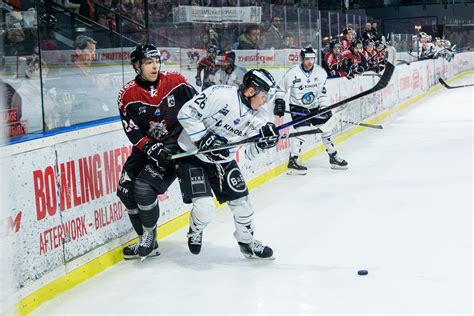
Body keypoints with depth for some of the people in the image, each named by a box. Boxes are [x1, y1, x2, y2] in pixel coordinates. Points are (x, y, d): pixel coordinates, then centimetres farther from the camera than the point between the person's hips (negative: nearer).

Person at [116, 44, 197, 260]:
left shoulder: (175, 81, -9)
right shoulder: (128, 94, -6)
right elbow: (133, 131, -10)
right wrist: (151, 148, -24)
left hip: (177, 142, -4)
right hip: (147, 146, 4)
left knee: (144, 188, -19)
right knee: (125, 190, -1)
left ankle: (149, 238, 3)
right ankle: (147, 242, 14)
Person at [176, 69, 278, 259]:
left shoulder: (258, 117, -2)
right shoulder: (220, 95, -24)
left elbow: (250, 152, -1)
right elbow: (187, 113, -23)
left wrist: (264, 141, -21)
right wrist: (203, 140, -26)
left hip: (222, 160, 7)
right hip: (192, 154, -7)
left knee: (241, 201, 5)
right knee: (205, 208, -18)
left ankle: (247, 242, 31)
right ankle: (195, 231, 18)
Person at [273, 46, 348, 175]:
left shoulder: (320, 72, -6)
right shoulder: (293, 72, -18)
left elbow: (322, 93, -1)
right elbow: (280, 88, -8)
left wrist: (326, 109, -9)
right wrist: (279, 102, -16)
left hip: (315, 106, 5)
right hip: (297, 107, -5)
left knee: (326, 129, 8)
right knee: (302, 130, -22)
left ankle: (333, 157, 25)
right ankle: (293, 162, -17)